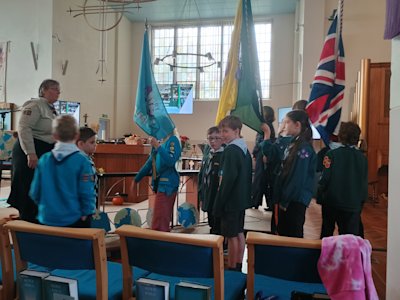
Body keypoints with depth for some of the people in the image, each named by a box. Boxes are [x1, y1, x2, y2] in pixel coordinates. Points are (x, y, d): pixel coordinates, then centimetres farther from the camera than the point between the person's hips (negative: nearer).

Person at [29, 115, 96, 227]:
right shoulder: (81, 160, -14)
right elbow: (86, 192, -14)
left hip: (46, 219, 4)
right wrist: (87, 212, -1)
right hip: (74, 220, -4)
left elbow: (35, 192, 2)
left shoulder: (44, 159, -3)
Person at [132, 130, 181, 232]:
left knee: (158, 223, -8)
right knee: (163, 220, 15)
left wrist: (158, 146, -25)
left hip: (167, 184, -8)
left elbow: (170, 161, -22)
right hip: (159, 182, 8)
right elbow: (150, 162, 21)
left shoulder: (173, 140, -8)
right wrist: (136, 180, 26)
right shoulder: (159, 140, 14)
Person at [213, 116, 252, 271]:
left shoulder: (230, 151, -18)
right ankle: (238, 267, 26)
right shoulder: (245, 150, 10)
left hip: (231, 200, -9)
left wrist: (218, 204, -17)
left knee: (231, 236, 0)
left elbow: (228, 180, -22)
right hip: (241, 199, 9)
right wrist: (246, 195, 18)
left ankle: (232, 269, 10)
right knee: (239, 233, 15)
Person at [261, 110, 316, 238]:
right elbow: (274, 155, 19)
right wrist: (267, 134, 13)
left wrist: (285, 201, -16)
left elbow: (298, 178, -21)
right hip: (287, 199, 9)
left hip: (295, 201, -9)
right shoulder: (293, 144, 9)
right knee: (283, 233, 18)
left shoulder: (303, 148, -18)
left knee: (293, 236, 3)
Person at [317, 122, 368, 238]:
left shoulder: (332, 154, -11)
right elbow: (364, 183, 4)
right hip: (353, 205, 1)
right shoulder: (362, 157, -2)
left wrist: (320, 198, 1)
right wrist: (361, 201, 15)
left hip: (331, 203, -1)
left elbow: (324, 180, -13)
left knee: (326, 233, 15)